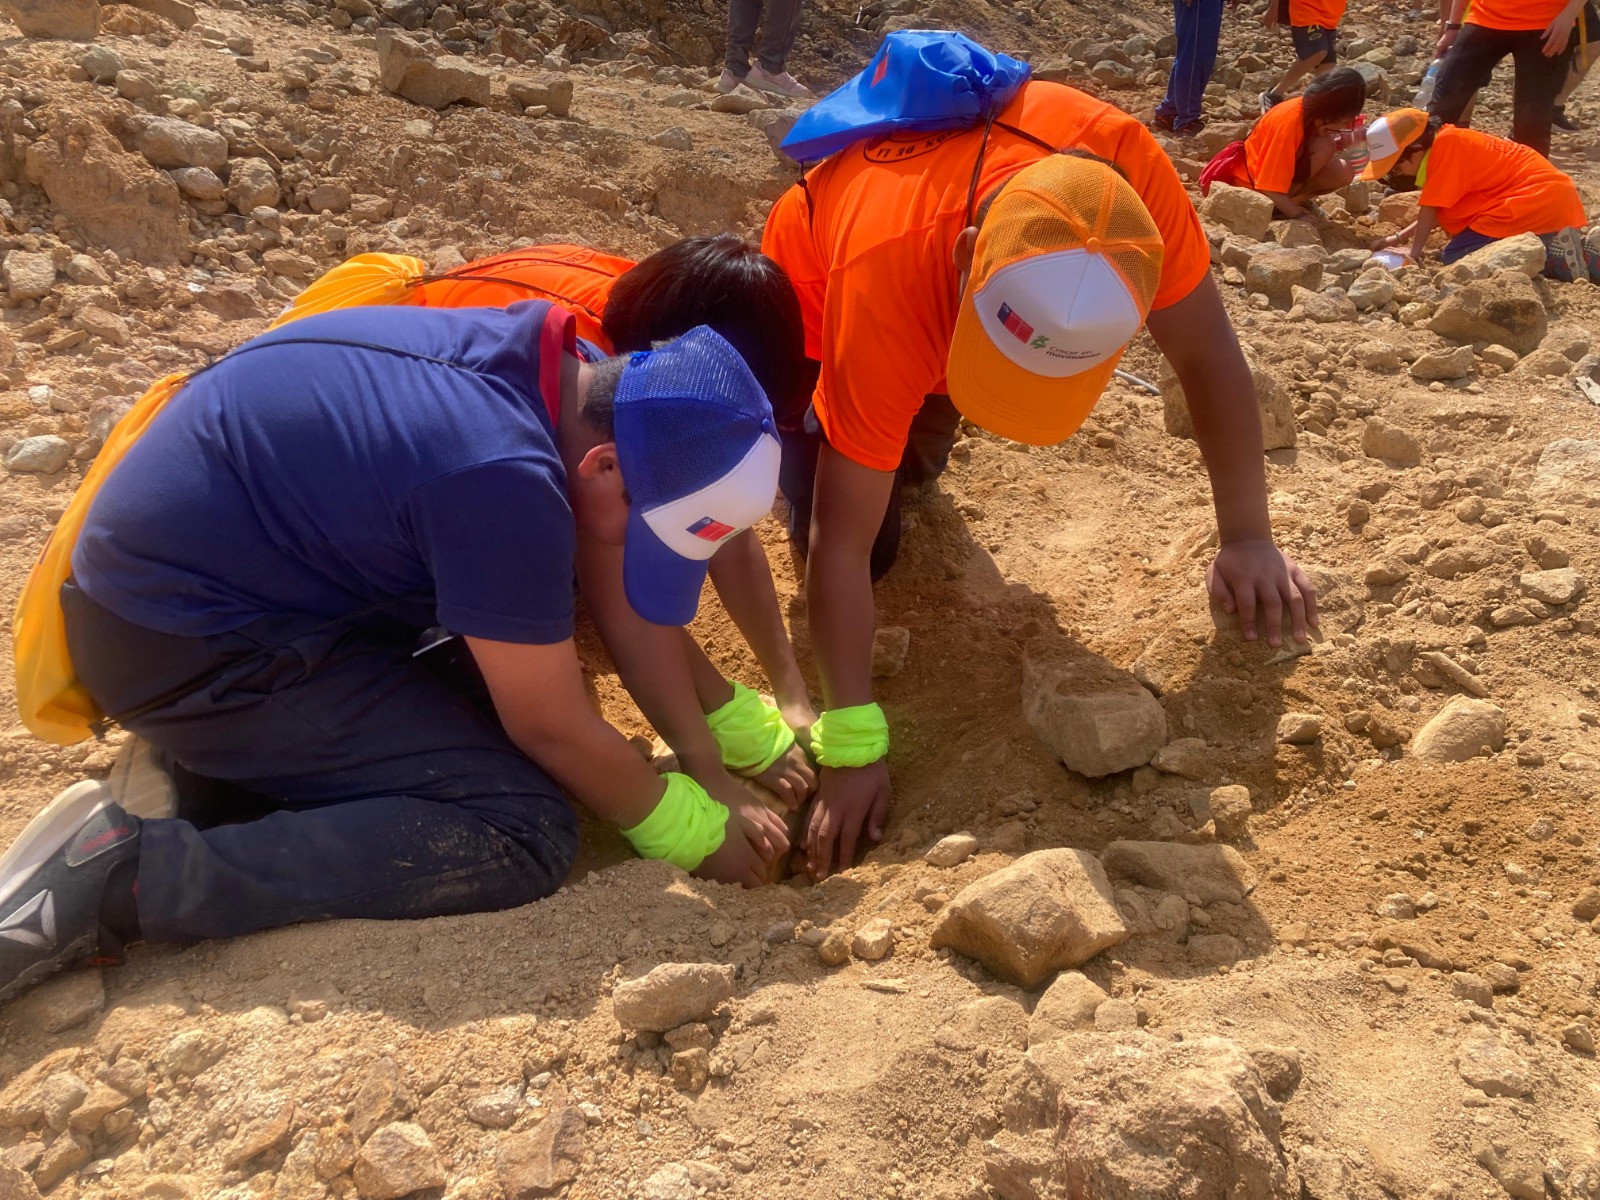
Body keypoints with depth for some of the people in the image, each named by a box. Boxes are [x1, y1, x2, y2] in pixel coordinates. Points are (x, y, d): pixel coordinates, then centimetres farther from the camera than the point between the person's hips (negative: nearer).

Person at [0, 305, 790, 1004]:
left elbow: (627, 602, 8)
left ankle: (203, 772, 8)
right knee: (524, 832, -16)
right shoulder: (502, 476, -29)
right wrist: (694, 833, -2)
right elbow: (552, 728, -17)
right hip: (185, 647, -10)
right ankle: (126, 872, -16)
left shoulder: (552, 360, -2)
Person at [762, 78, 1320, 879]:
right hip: (814, 293, -3)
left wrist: (1247, 539, -24)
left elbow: (1207, 354, -24)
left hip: (953, 286, 4)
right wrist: (853, 745, -35)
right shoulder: (884, 281, -47)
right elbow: (841, 546, -39)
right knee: (873, 547, -6)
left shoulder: (1123, 165, -39)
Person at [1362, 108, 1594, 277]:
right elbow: (1436, 211, 23)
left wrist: (1415, 252, -1)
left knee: (1454, 255, -12)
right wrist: (1400, 238, 22)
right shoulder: (1450, 143, 17)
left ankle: (1555, 259, -18)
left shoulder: (1445, 144, -12)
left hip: (1537, 200, -10)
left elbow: (1429, 207, -9)